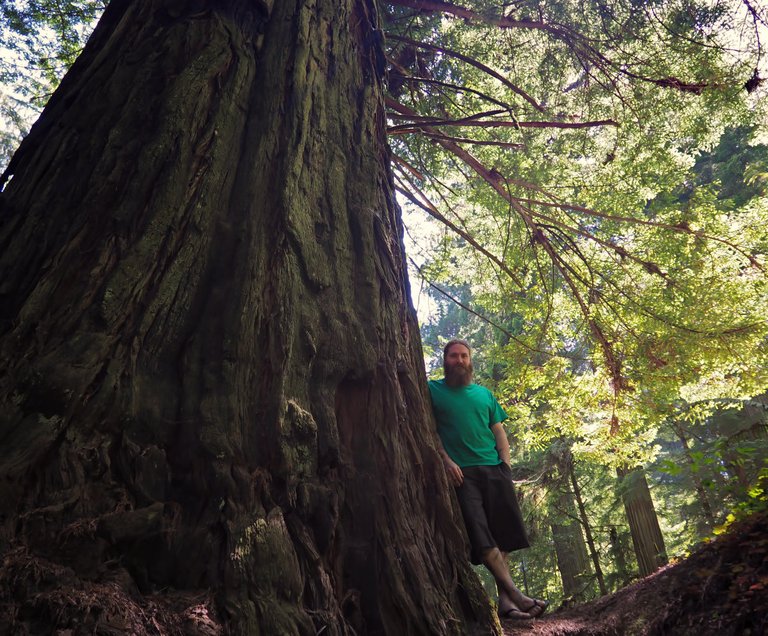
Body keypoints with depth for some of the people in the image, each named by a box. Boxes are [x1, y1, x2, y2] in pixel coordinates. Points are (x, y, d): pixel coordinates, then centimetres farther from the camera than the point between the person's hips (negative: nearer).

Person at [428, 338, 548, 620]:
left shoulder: (484, 393, 20)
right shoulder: (433, 390, 8)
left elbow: (499, 431, 17)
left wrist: (505, 464, 3)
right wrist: (446, 461, -11)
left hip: (494, 470, 4)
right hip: (461, 472, -4)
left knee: (501, 536, 0)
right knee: (482, 537, -11)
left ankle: (505, 599, 5)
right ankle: (515, 594, -10)